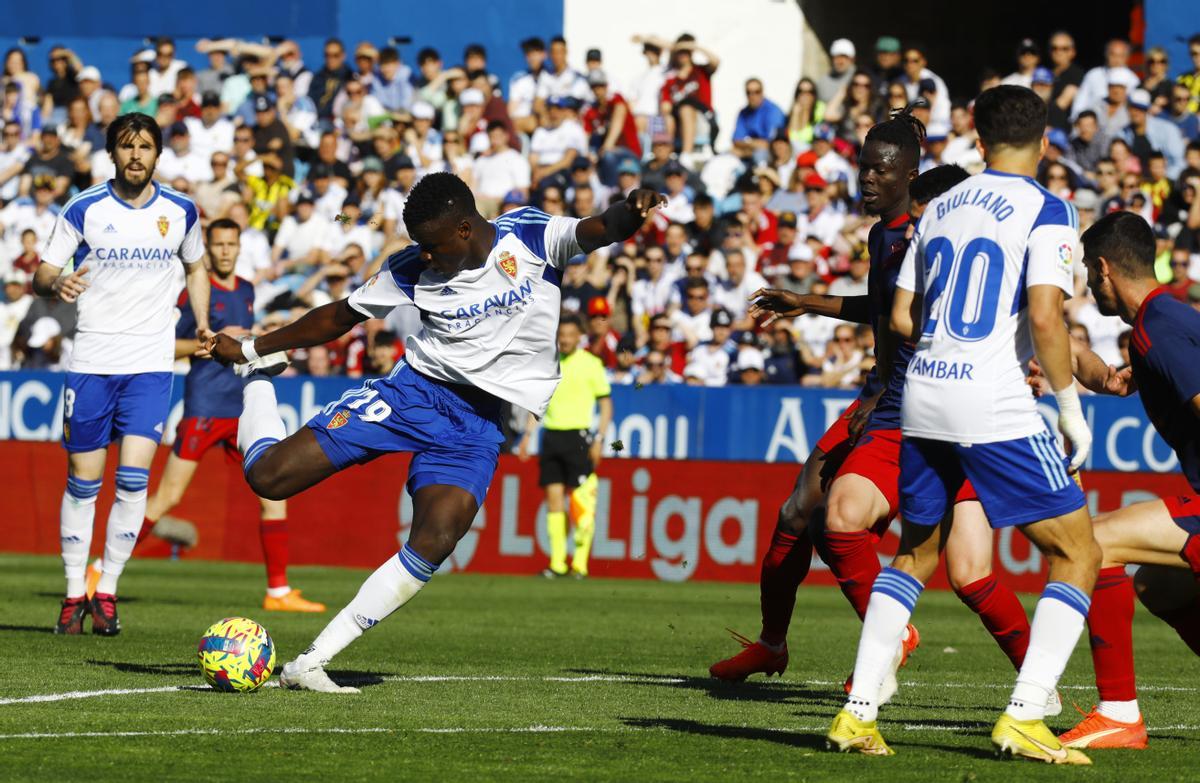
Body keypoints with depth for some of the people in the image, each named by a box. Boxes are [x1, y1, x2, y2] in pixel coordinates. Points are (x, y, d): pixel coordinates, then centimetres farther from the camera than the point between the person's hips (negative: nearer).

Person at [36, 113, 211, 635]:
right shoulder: (83, 210, -3)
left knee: (134, 476, -11)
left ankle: (106, 593, -1)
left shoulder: (180, 212, 3)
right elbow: (42, 274, -3)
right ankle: (74, 595, 12)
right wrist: (56, 284, -26)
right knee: (83, 479, 2)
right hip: (91, 360, -1)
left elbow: (195, 267, 21)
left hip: (151, 364, 1)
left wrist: (202, 322, 9)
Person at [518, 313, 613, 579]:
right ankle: (557, 563, 5)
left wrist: (599, 439, -8)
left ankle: (580, 563, -5)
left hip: (578, 437, -5)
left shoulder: (591, 364, -1)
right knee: (553, 497, 2)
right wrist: (528, 435, 12)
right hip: (551, 435, 5)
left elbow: (606, 404, 1)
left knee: (580, 501, -8)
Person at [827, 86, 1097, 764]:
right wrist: (1072, 408, -6)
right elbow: (1045, 317, -16)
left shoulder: (939, 207, 14)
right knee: (1078, 554, 3)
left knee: (915, 554, 22)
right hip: (995, 407, -6)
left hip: (922, 401, 6)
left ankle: (859, 714, 15)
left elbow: (902, 317, 15)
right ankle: (1025, 717, -9)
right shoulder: (1046, 210, -5)